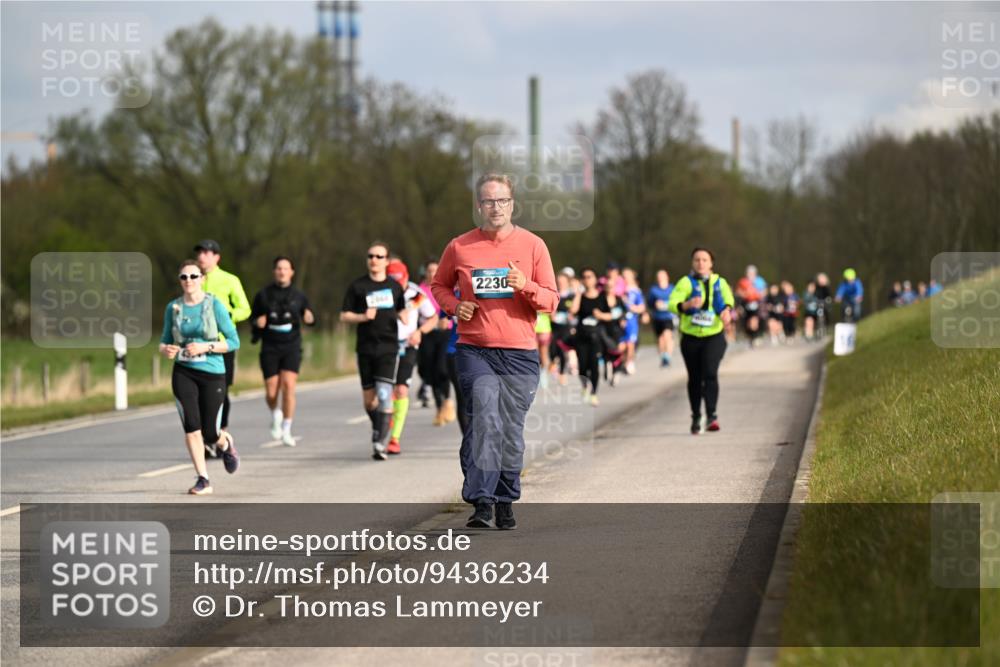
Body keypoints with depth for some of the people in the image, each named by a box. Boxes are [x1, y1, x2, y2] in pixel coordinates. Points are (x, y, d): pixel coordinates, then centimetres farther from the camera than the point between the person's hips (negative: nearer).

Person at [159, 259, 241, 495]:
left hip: (213, 373, -2)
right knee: (191, 425, -14)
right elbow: (164, 341, 14)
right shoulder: (173, 308, 4)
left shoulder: (214, 306, -6)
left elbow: (234, 342, -6)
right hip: (183, 373, 2)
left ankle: (226, 443, 39)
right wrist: (165, 350, -10)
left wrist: (205, 347, -18)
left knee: (210, 434, 2)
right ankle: (203, 480, -3)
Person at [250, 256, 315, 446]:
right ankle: (275, 414, 32)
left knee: (288, 386, -16)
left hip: (291, 347, 0)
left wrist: (309, 318, -11)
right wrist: (258, 322, -10)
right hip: (270, 348, 0)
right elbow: (253, 317, 13)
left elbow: (309, 318, 13)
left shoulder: (298, 296, 6)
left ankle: (286, 431, -7)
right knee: (271, 393, -4)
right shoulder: (263, 295, 5)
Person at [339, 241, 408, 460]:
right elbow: (344, 316, 3)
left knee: (384, 394, -15)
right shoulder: (357, 286, 3)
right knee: (369, 399, 8)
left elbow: (402, 310, 23)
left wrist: (404, 316, 1)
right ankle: (378, 429, 33)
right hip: (366, 348, 1)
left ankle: (381, 443, -16)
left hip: (389, 347, -1)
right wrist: (363, 317, -14)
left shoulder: (395, 286, 8)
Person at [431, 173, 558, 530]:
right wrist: (455, 306, -1)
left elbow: (551, 300, 5)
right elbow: (439, 285, 20)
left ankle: (505, 502, 21)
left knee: (511, 431, 6)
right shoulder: (459, 247, 4)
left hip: (520, 353, 1)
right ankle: (481, 501, -21)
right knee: (485, 420, -18)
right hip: (474, 350, -1)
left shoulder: (533, 245, 4)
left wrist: (525, 286, -15)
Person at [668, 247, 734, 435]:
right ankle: (696, 417, 24)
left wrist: (727, 310, -18)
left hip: (714, 337, 0)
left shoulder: (720, 283, 8)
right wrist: (687, 305, -34)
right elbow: (672, 304, -12)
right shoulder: (686, 283, -1)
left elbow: (728, 299, 6)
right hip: (690, 337, 0)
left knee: (710, 373, -18)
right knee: (694, 378, 8)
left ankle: (712, 416, -20)